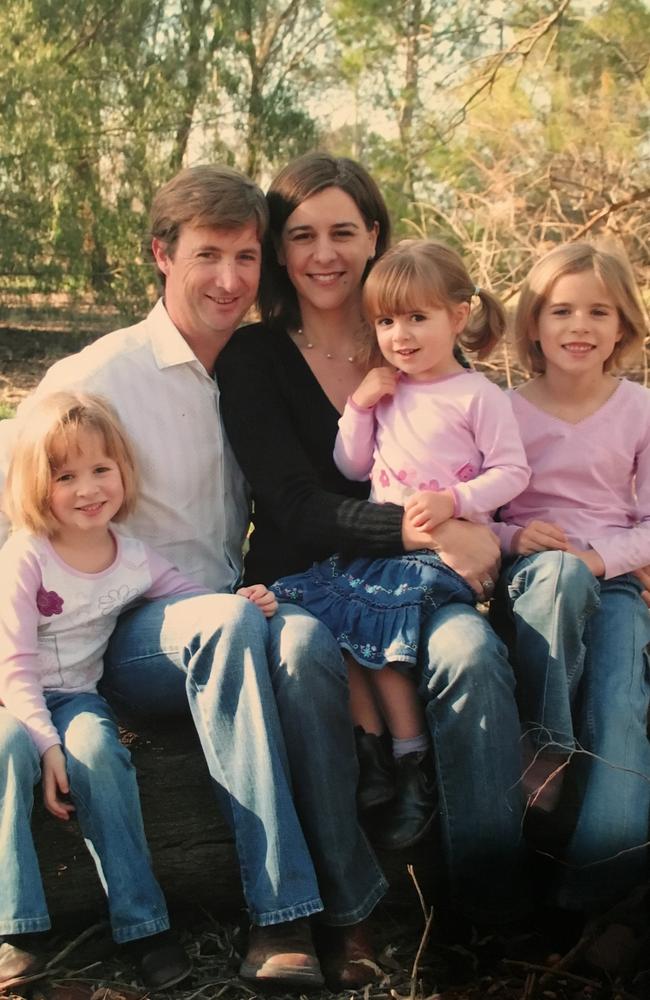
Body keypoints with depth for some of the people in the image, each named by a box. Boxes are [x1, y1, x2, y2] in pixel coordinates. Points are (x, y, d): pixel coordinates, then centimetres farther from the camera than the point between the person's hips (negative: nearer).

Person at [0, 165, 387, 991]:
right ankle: (277, 916, -38)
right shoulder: (99, 376, -2)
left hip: (237, 625, 3)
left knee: (302, 636, -32)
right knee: (229, 619, -36)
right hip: (138, 639, -3)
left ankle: (346, 911, -29)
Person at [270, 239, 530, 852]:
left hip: (447, 548, -6)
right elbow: (351, 469, 18)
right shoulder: (387, 392, 15)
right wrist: (359, 409, 4)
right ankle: (371, 757, -7)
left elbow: (512, 472, -5)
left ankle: (415, 770, -8)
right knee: (327, 611, -18)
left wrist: (454, 500, -20)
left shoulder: (477, 395, -1)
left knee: (376, 619, -25)